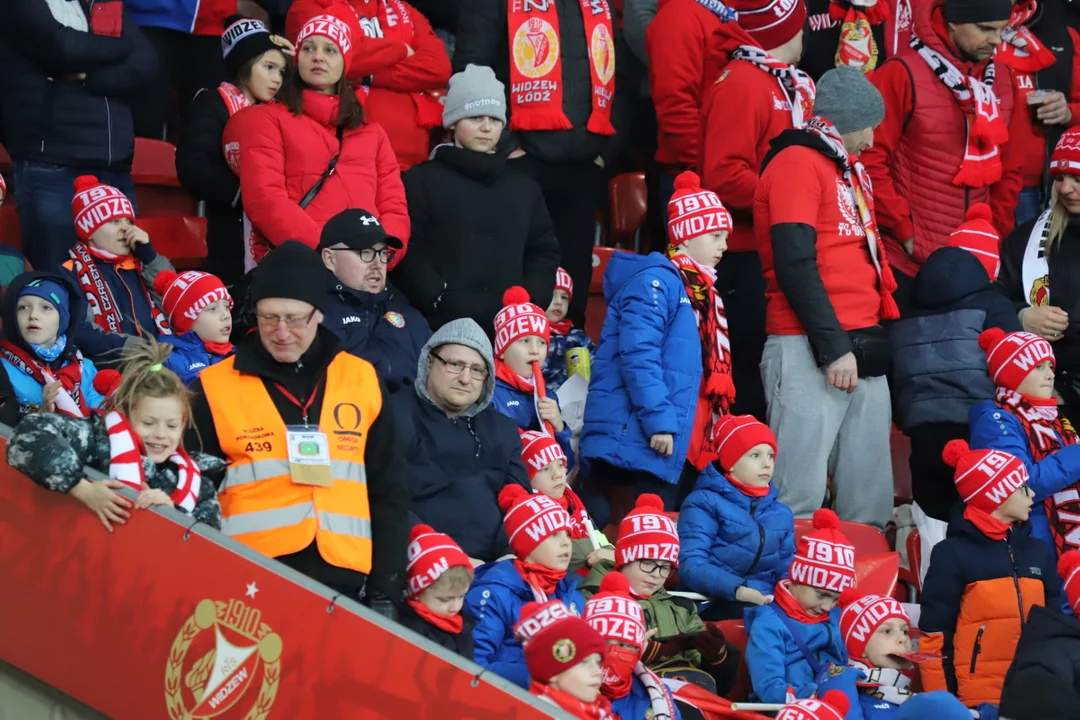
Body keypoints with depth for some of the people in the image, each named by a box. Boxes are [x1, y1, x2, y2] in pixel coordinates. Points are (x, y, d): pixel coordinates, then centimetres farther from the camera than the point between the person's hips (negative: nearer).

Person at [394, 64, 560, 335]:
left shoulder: (525, 188, 22)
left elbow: (545, 251, 20)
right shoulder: (421, 181, 5)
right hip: (441, 327, -4)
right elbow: (408, 253, -4)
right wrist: (446, 304, -14)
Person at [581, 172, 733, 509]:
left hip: (685, 446, 10)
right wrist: (658, 421, -24)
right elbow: (638, 356, -19)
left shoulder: (702, 291, 20)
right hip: (643, 440, -10)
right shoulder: (656, 279, -9)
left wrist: (715, 435, 20)